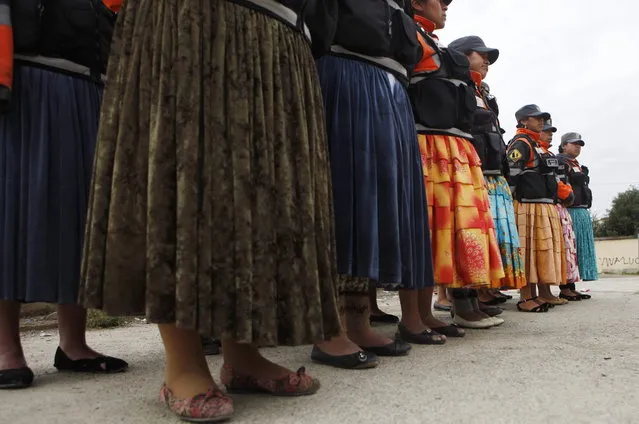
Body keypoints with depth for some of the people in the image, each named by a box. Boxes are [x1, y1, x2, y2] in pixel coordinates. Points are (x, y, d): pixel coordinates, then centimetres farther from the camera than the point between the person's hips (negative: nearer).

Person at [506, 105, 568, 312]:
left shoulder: (540, 146, 23)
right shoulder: (520, 144, -7)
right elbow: (511, 176, -16)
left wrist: (564, 192, 20)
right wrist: (510, 203, -18)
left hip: (546, 206, 10)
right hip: (529, 206, -10)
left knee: (541, 250, 10)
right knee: (528, 251, -9)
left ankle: (535, 295, 16)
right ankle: (524, 298, -5)